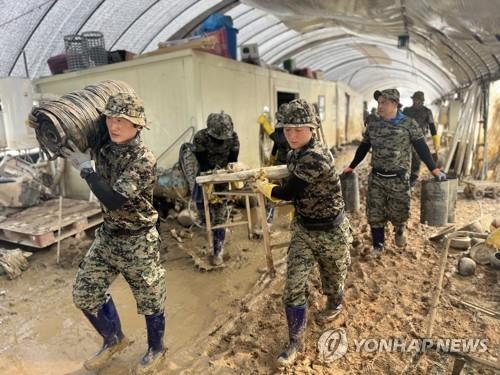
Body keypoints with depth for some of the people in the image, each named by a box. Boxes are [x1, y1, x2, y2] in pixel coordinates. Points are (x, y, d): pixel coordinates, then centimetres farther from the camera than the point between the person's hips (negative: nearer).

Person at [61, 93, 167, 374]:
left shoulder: (144, 160, -24)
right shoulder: (104, 147, -2)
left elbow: (113, 199, -30)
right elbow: (71, 149, 20)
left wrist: (86, 168, -21)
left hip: (138, 242, -7)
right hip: (107, 236, 7)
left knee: (150, 299, 10)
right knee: (84, 293, 15)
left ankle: (156, 350, 38)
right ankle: (114, 339, 40)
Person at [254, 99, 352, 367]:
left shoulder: (317, 158, -30)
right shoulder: (294, 154, -2)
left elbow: (287, 192, -24)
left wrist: (262, 187, -7)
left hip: (331, 232, -6)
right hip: (303, 230, 6)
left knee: (332, 282, 20)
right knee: (293, 289, 0)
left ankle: (335, 305, 56)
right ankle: (295, 343, 18)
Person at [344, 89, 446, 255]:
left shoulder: (409, 124, -5)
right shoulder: (372, 126, 5)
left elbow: (422, 148, -6)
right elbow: (362, 149, 14)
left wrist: (434, 169, -11)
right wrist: (351, 167, 17)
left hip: (399, 179, -3)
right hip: (376, 178, 3)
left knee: (399, 212, 8)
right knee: (375, 213, 5)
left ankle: (399, 231, 42)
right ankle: (378, 245, 22)